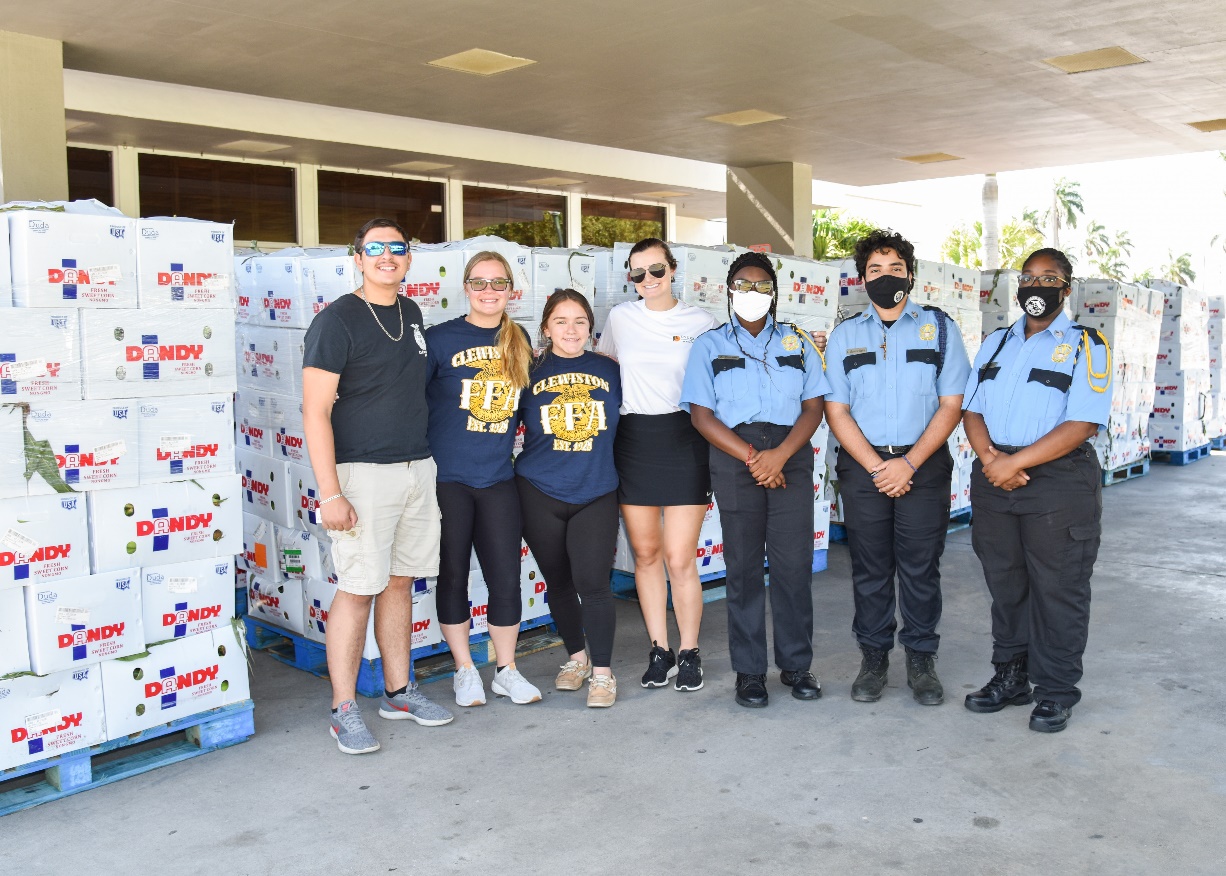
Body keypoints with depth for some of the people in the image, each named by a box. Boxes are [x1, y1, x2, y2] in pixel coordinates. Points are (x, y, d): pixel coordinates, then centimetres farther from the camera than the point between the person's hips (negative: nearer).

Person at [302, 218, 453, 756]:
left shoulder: (411, 314, 13)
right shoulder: (336, 321, -9)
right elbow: (316, 411, -13)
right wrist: (329, 492, -19)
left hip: (417, 468, 7)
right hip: (362, 472, -7)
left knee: (400, 581, 13)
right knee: (358, 589, -4)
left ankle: (398, 692, 25)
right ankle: (344, 709, 8)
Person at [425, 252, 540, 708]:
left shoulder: (520, 341, 7)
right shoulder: (440, 338, -5)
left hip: (498, 478, 3)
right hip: (447, 477, -3)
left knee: (506, 578, 5)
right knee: (453, 576, 8)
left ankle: (506, 671, 23)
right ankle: (464, 671, 25)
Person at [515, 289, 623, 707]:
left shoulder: (609, 370, 4)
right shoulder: (531, 371, 1)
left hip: (596, 493, 0)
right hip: (540, 495, 1)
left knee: (592, 582, -9)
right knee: (559, 582, 12)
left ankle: (602, 671, 8)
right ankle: (576, 657, 33)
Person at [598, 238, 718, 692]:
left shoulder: (701, 322, 1)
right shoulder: (620, 317, 7)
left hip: (684, 438, -2)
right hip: (633, 439, 3)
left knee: (679, 559, -5)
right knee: (646, 554, 8)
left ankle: (689, 652, 14)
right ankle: (659, 649, 22)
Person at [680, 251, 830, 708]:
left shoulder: (797, 343, 15)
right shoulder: (710, 345, 9)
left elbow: (813, 408, 6)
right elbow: (702, 414, 0)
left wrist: (779, 455, -11)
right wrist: (752, 457, -11)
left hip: (790, 460, 1)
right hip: (734, 461, -1)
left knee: (794, 564, 0)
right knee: (743, 568, 2)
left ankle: (796, 665, 14)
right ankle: (749, 671, 12)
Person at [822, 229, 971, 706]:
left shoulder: (939, 327, 5)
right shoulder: (844, 335, 9)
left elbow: (951, 405, 0)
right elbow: (836, 411, 3)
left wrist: (908, 463, -11)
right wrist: (877, 467, -9)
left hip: (923, 465, -1)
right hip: (862, 466, 1)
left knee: (921, 566, 2)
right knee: (870, 568, 6)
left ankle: (921, 659, 16)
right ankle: (873, 658, 18)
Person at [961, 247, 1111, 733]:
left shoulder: (1085, 345, -3)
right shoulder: (995, 343, 14)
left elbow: (1081, 424, -13)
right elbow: (972, 410, 8)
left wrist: (1016, 462, -18)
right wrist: (990, 456, -11)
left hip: (1058, 480, -5)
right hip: (994, 479, 5)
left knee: (1057, 590, 2)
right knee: (1005, 584, 13)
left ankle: (1056, 691, 16)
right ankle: (1010, 676, 28)